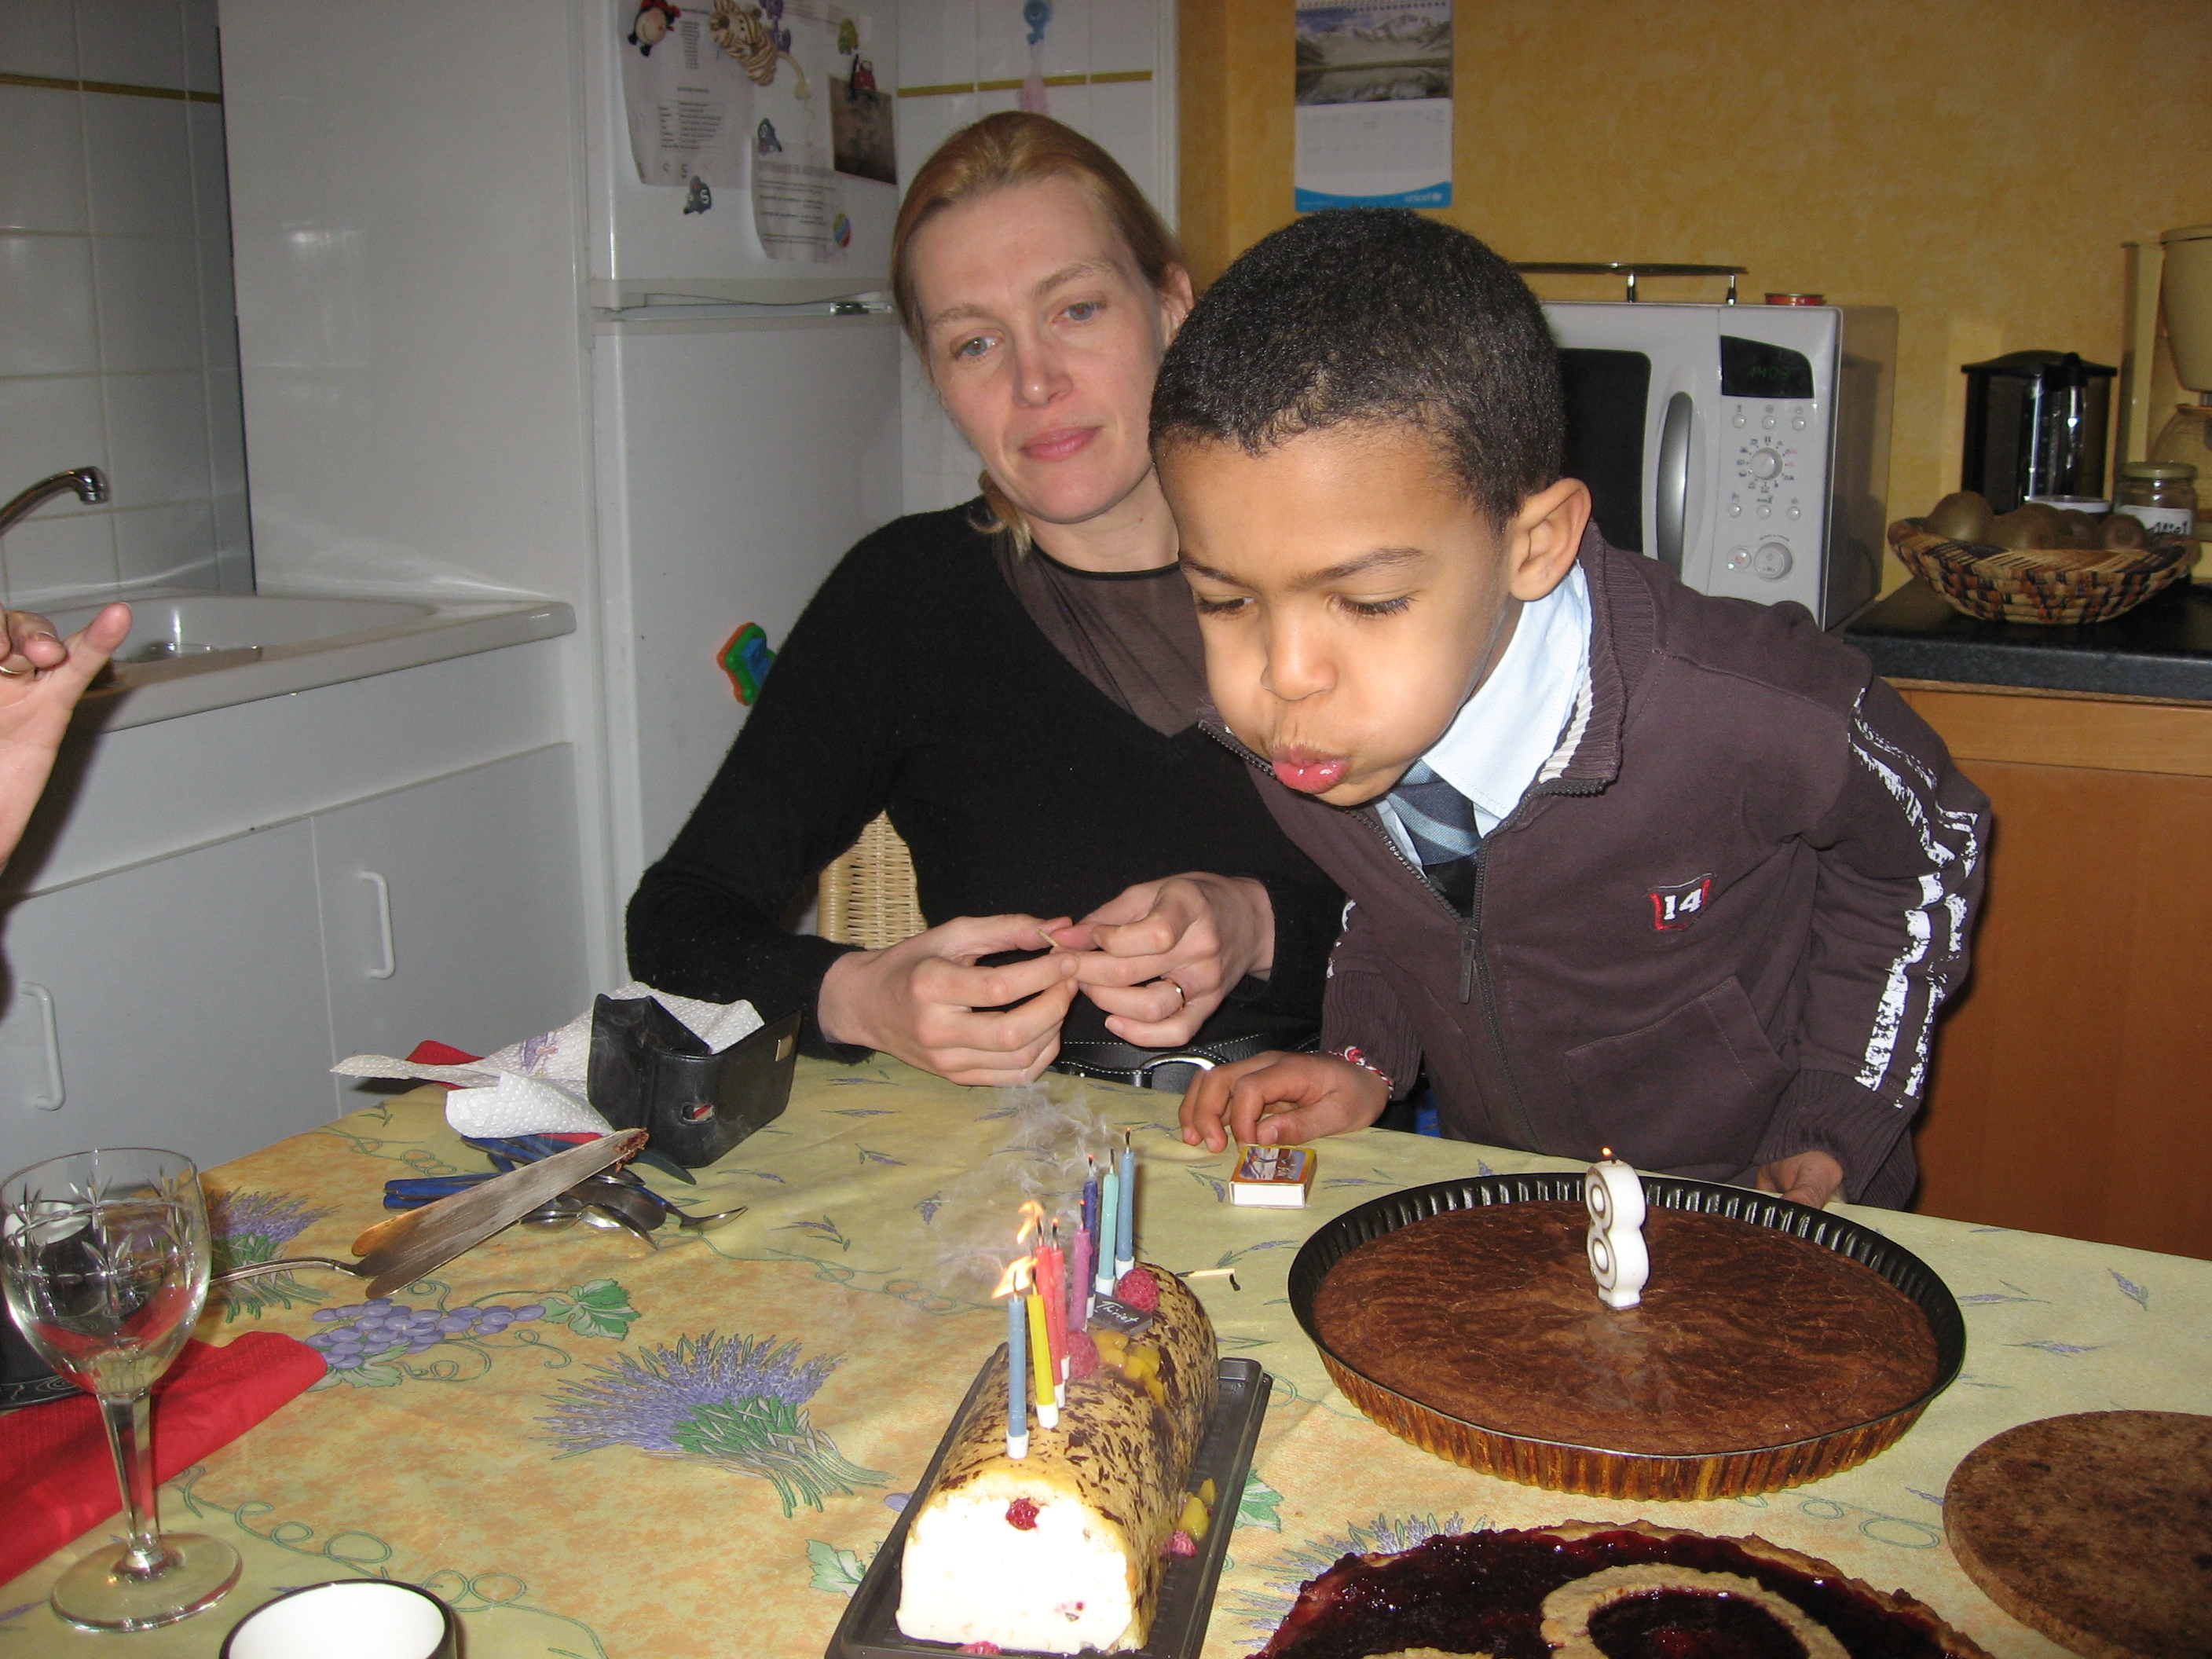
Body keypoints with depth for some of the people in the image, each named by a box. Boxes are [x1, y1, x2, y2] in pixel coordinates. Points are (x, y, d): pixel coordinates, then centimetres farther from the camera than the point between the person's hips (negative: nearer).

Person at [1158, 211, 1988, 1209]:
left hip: (1754, 1205, -2)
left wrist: (1830, 1132, -9)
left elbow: (1927, 851, -7)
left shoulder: (1752, 718, -29)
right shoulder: (1267, 724, -16)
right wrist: (1365, 1055, -7)